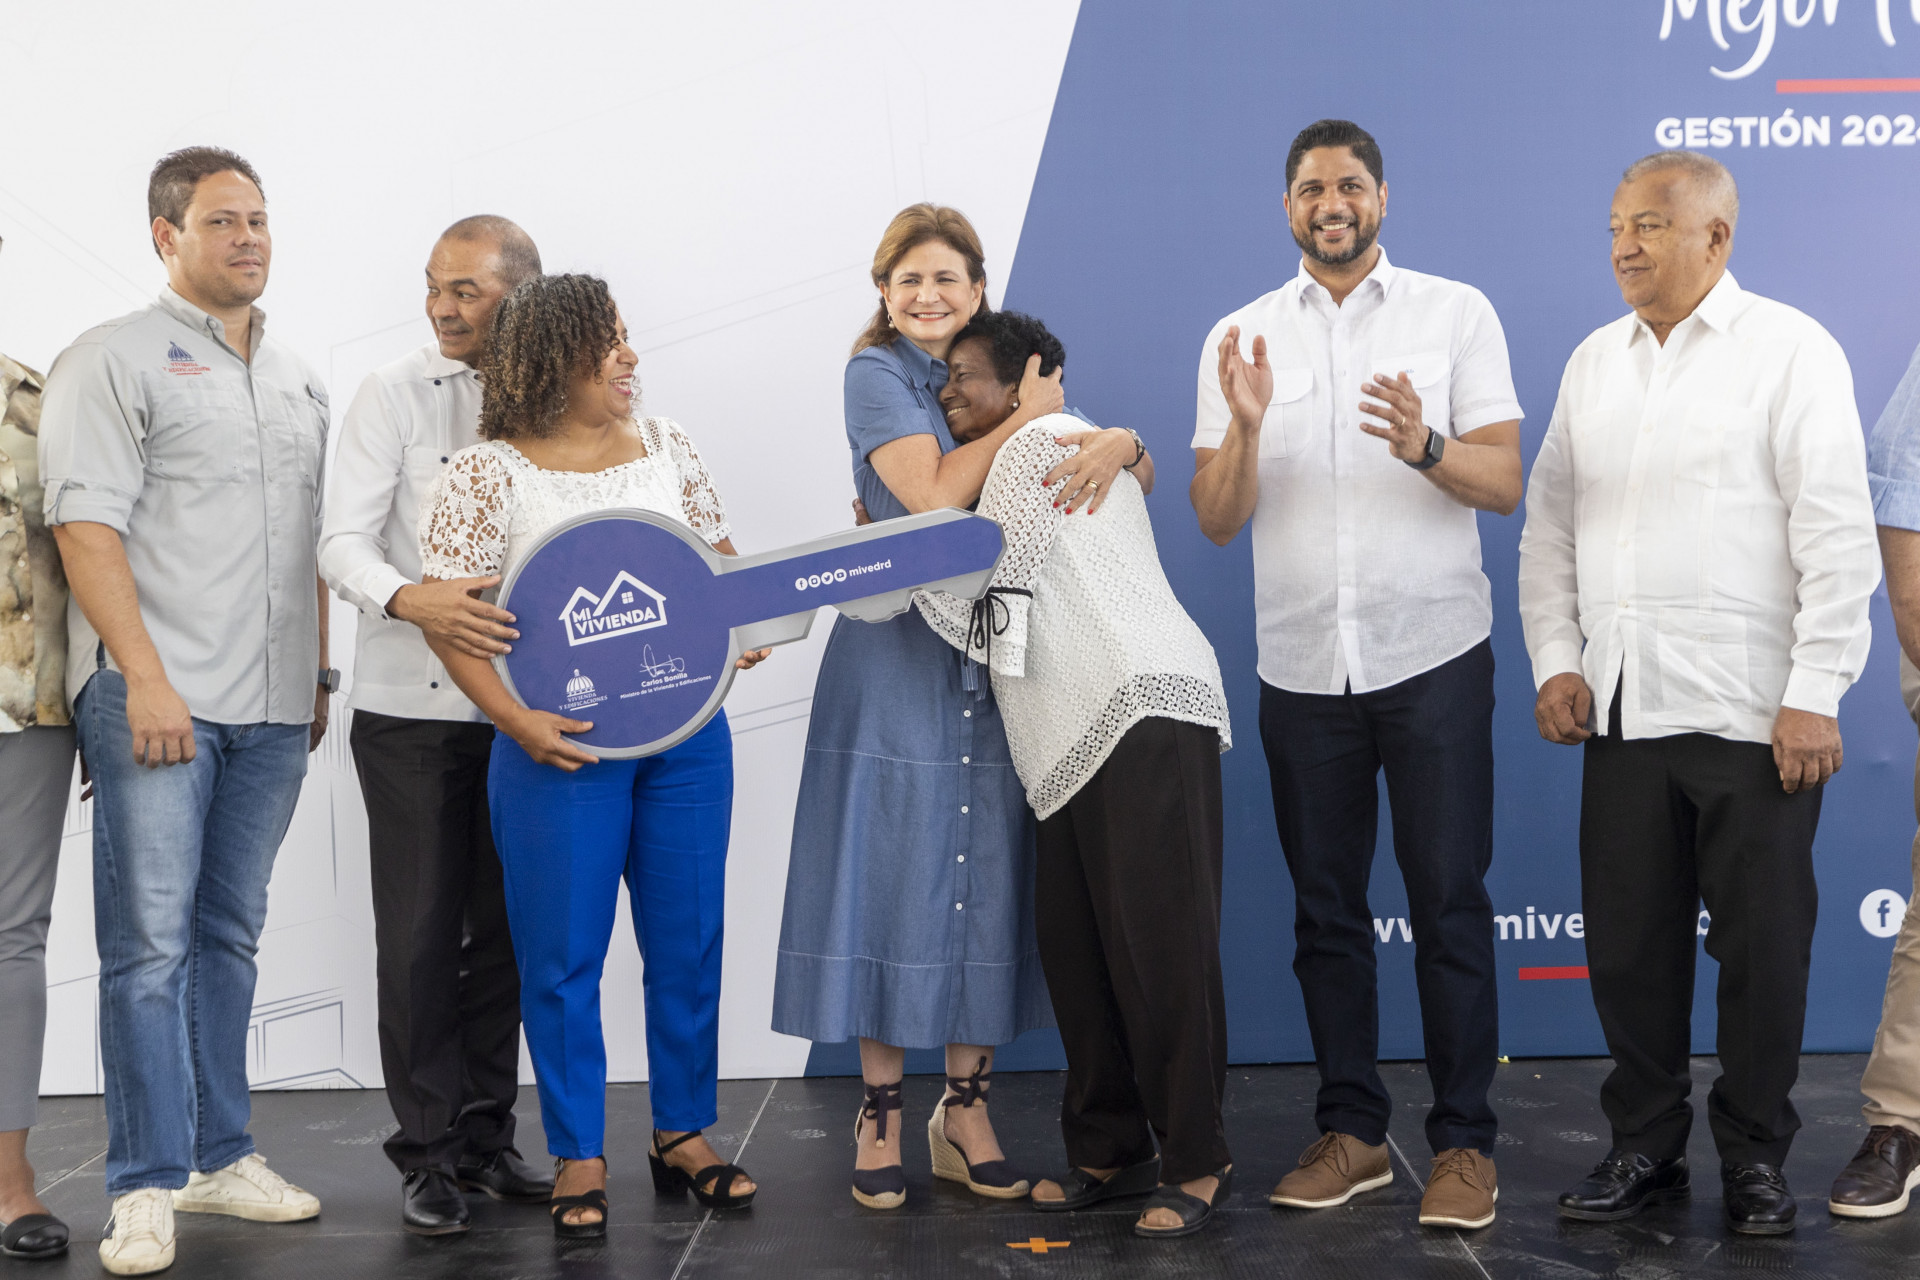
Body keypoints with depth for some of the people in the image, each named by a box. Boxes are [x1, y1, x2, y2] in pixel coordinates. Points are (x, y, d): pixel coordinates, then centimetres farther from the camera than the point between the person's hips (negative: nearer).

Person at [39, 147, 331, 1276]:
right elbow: (87, 526, -10)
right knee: (150, 941, -6)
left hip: (273, 711, 6)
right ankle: (148, 1185, 0)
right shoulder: (115, 361, -1)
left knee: (231, 935, 12)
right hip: (156, 696, -6)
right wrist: (145, 678, -17)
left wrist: (320, 674, 16)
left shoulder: (301, 381, 19)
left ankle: (220, 1154, 21)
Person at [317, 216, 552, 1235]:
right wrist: (415, 601, -30)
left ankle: (484, 1135, 21)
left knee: (502, 928, 9)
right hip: (411, 705, -3)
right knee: (421, 930, 1)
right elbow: (342, 543, -10)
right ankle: (428, 1150, 12)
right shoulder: (395, 395, -3)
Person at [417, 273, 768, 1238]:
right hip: (560, 742, -4)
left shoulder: (664, 445, 9)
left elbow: (721, 560, 18)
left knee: (688, 940, 10)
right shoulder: (485, 474, -6)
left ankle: (683, 1132, 24)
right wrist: (513, 719, -19)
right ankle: (579, 1158, 14)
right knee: (564, 953, 2)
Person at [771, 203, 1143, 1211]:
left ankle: (966, 1098, 14)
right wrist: (1027, 415, -7)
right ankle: (881, 1108, 8)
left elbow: (1137, 463, 7)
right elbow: (932, 494, -15)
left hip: (995, 654, 4)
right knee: (894, 868, -2)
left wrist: (1114, 440, -16)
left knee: (988, 870, 4)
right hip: (896, 649, -4)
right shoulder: (876, 373, -1)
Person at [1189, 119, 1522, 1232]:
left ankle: (1466, 1141, 6)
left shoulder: (1457, 314, 2)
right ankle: (1352, 1131, 19)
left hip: (1433, 656, -3)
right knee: (1327, 910, 9)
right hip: (1302, 667, 3)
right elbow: (1218, 520, 2)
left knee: (1450, 905, -2)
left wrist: (1427, 446, -24)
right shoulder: (1240, 338, 8)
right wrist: (1246, 428, -17)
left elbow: (1505, 484, -5)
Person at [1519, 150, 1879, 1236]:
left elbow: (1837, 534, -8)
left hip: (1752, 713, -5)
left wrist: (1815, 695, -13)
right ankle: (1646, 1146, 23)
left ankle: (1755, 1156, 18)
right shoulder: (1595, 362, 14)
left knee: (1762, 946, 2)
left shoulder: (1790, 350, -3)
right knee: (1630, 940, 9)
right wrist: (1555, 659, 8)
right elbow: (1551, 520, 17)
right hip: (1621, 709, 5)